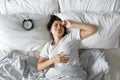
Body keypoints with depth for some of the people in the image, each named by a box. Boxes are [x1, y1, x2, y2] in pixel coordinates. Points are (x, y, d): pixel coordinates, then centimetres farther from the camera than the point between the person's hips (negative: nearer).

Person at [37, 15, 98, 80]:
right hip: (54, 74, 2)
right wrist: (53, 60, -3)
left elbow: (93, 29, 4)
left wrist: (72, 25, 4)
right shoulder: (48, 46, 20)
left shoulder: (71, 36, 13)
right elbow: (39, 67, 15)